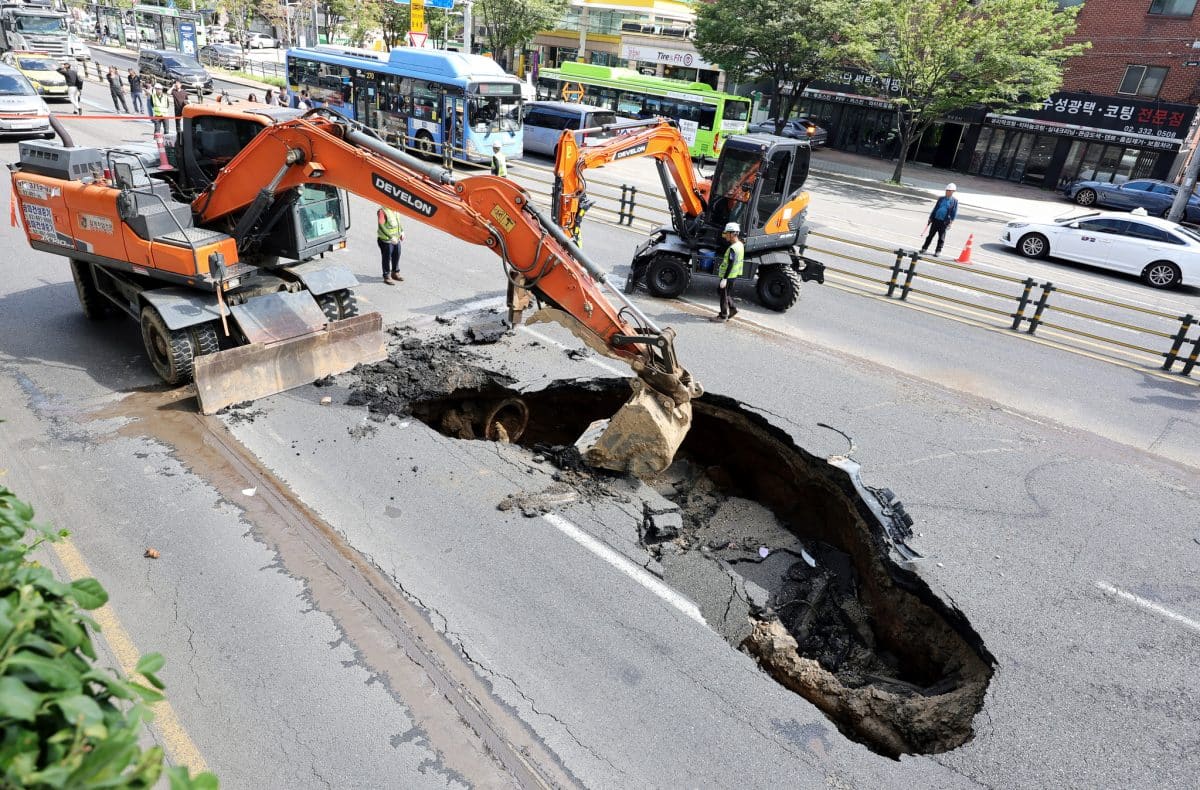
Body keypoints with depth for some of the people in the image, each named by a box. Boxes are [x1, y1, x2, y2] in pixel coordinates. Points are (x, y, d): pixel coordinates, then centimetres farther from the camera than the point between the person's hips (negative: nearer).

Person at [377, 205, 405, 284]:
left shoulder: (395, 210, 5)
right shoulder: (382, 211, -19)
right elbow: (381, 226, -23)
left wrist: (402, 231, 11)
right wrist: (391, 237, -27)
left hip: (396, 239, 8)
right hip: (386, 240, -8)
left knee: (396, 256, 18)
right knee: (387, 258, 3)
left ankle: (395, 273, 37)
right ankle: (387, 276, 15)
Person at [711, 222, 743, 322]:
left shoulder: (733, 248, -25)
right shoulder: (740, 245, 5)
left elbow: (730, 265, -27)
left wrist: (724, 279, -25)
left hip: (729, 275, -10)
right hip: (735, 274, 10)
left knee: (724, 295, 3)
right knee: (720, 291, 23)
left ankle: (723, 316, 14)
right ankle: (732, 308, 26)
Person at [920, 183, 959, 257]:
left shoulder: (954, 201, -1)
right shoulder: (941, 198, 9)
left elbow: (954, 212, -2)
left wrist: (950, 222, -9)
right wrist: (931, 217, 12)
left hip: (944, 222, -3)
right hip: (936, 219, 3)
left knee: (941, 237, 2)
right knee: (930, 235, 7)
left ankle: (938, 251, 10)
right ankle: (924, 248, 15)